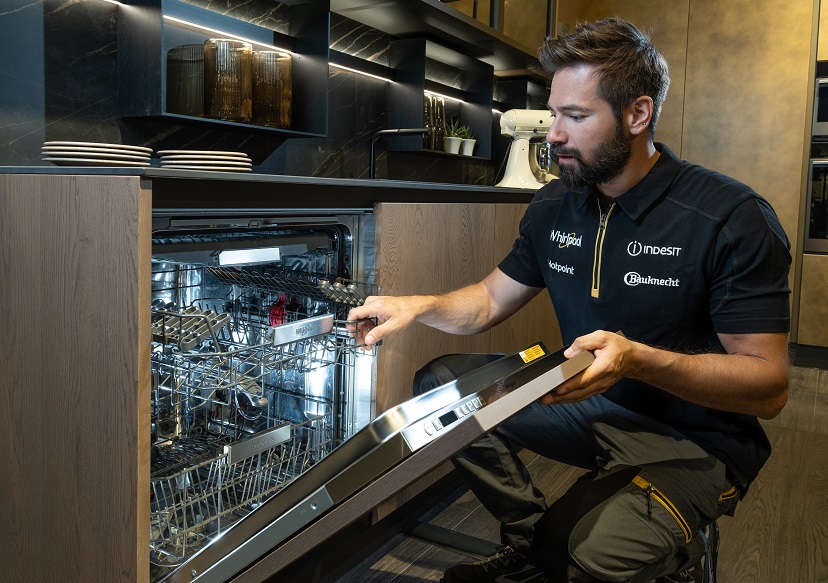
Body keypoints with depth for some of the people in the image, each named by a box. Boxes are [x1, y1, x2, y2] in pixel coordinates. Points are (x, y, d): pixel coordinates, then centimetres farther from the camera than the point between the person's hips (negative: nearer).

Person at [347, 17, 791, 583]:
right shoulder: (554, 206, 1)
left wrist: (639, 360, -34)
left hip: (696, 440, -6)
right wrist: (417, 307, -10)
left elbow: (770, 387, -19)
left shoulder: (733, 218, -18)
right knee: (442, 382, -3)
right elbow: (491, 299, 10)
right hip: (588, 402, 6)